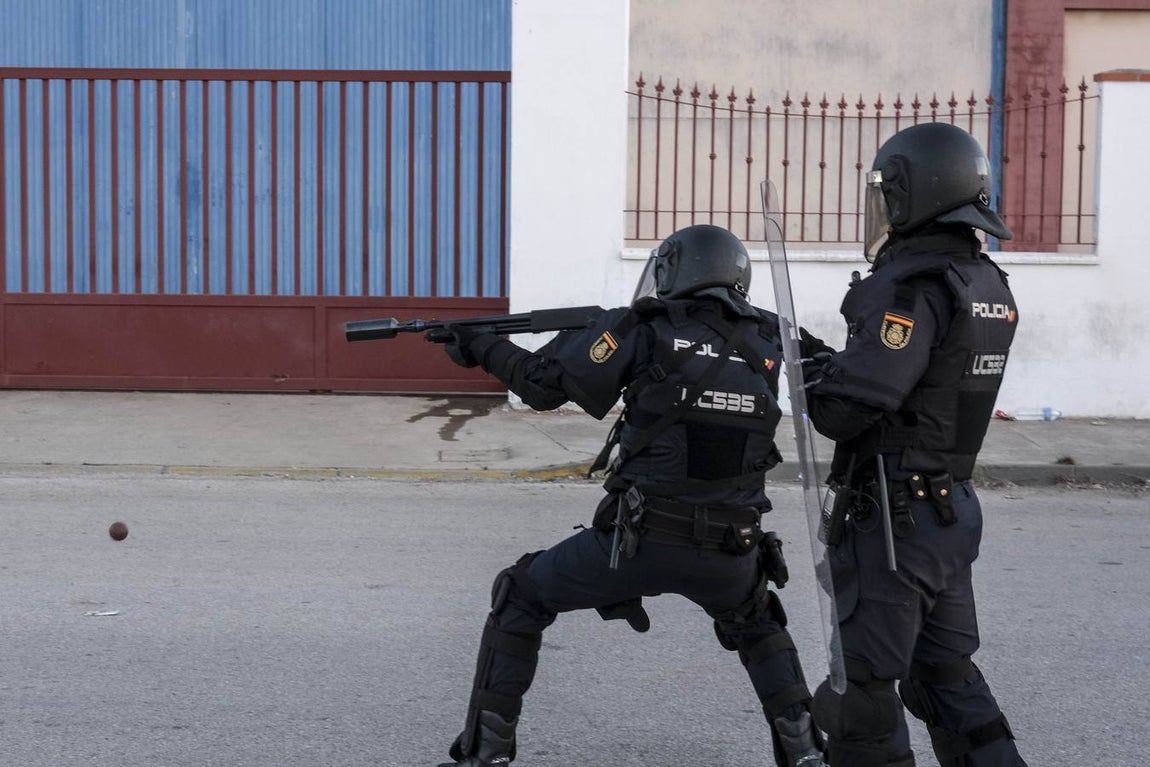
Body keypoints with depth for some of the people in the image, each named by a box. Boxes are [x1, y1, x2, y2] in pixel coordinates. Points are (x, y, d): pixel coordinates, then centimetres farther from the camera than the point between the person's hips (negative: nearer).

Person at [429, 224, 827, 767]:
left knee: (520, 599, 18)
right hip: (728, 553, 4)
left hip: (640, 540, -3)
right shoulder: (764, 345, 7)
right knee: (757, 625, 36)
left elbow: (543, 384, 1)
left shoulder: (645, 332, -3)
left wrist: (481, 348, 17)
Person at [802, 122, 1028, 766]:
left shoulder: (913, 288, -19)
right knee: (948, 675, 19)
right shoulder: (991, 287, 8)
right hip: (954, 509, 9)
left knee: (862, 686, 2)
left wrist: (815, 374, -3)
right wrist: (839, 363, 10)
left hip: (893, 518, -9)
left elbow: (845, 411, -23)